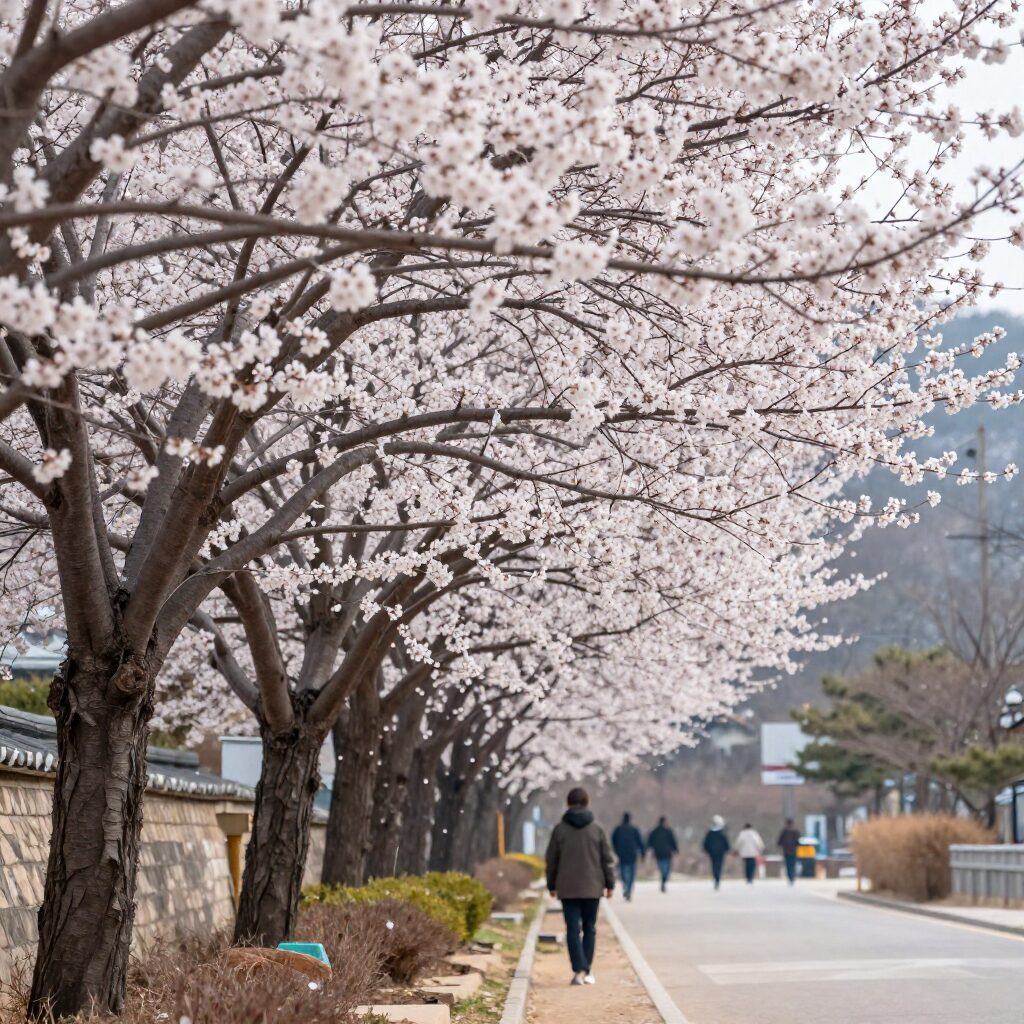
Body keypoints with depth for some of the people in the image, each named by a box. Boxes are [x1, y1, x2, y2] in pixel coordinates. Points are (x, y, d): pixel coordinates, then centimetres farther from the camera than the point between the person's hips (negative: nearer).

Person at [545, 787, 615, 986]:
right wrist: (609, 884, 11)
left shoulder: (560, 829, -2)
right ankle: (587, 971, 12)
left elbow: (551, 860, 3)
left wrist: (551, 885, 14)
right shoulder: (597, 829, -1)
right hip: (592, 888, 1)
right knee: (589, 928, 11)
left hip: (567, 888, -1)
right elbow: (607, 859, 2)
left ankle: (579, 969, -16)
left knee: (573, 929, -2)